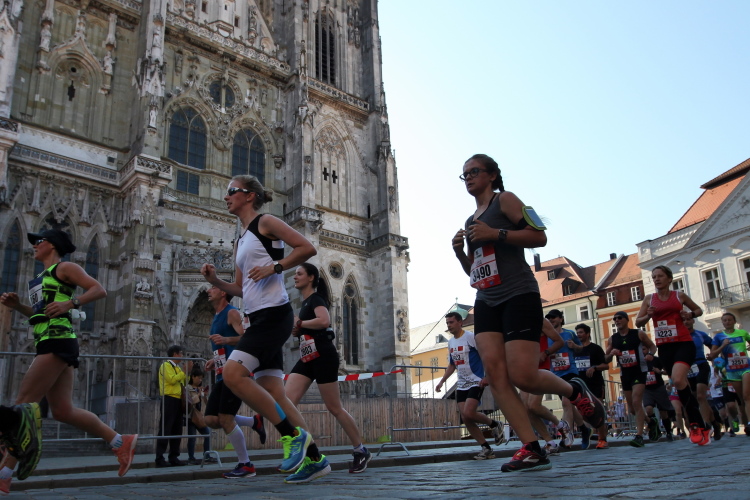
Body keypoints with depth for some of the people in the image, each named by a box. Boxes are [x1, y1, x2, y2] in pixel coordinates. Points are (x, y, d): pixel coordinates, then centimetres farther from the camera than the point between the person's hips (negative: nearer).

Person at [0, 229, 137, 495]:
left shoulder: (65, 268, 0)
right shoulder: (43, 277, 26)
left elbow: (99, 290, -9)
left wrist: (70, 303, -21)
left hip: (57, 341, -9)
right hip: (48, 343, 9)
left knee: (23, 405, -9)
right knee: (64, 411, 4)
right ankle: (121, 442, 10)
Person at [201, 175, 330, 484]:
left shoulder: (266, 222, 0)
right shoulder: (241, 241, 23)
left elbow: (307, 248, -8)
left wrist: (273, 267, -16)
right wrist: (215, 281, 7)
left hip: (273, 314, -9)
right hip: (257, 318, 9)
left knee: (233, 374, -20)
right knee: (272, 393, 4)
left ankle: (292, 435, -10)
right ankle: (314, 458, 11)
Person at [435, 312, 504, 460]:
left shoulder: (471, 337, -11)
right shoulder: (451, 342, 13)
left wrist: (487, 377, -23)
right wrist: (441, 381, 13)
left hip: (476, 382, -8)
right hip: (461, 385, 8)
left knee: (468, 413, -21)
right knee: (466, 419, 0)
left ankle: (494, 424, 6)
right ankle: (486, 448, 11)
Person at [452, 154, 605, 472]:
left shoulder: (504, 200, 1)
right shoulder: (471, 221, 22)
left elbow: (539, 237, -10)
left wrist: (495, 234, -18)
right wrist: (460, 253, 7)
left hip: (518, 296, -7)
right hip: (486, 302, 7)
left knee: (522, 376, -15)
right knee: (495, 374, -10)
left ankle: (574, 391, 16)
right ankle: (531, 450, -7)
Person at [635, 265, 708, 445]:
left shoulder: (679, 295, 4)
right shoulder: (649, 299, 7)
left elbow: (699, 310, 19)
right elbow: (638, 322, 7)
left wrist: (690, 314, -3)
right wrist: (648, 316, -14)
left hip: (683, 343, -3)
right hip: (664, 347, 3)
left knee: (678, 380, -24)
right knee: (682, 384, 6)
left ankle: (695, 425, -9)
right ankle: (702, 427, 18)